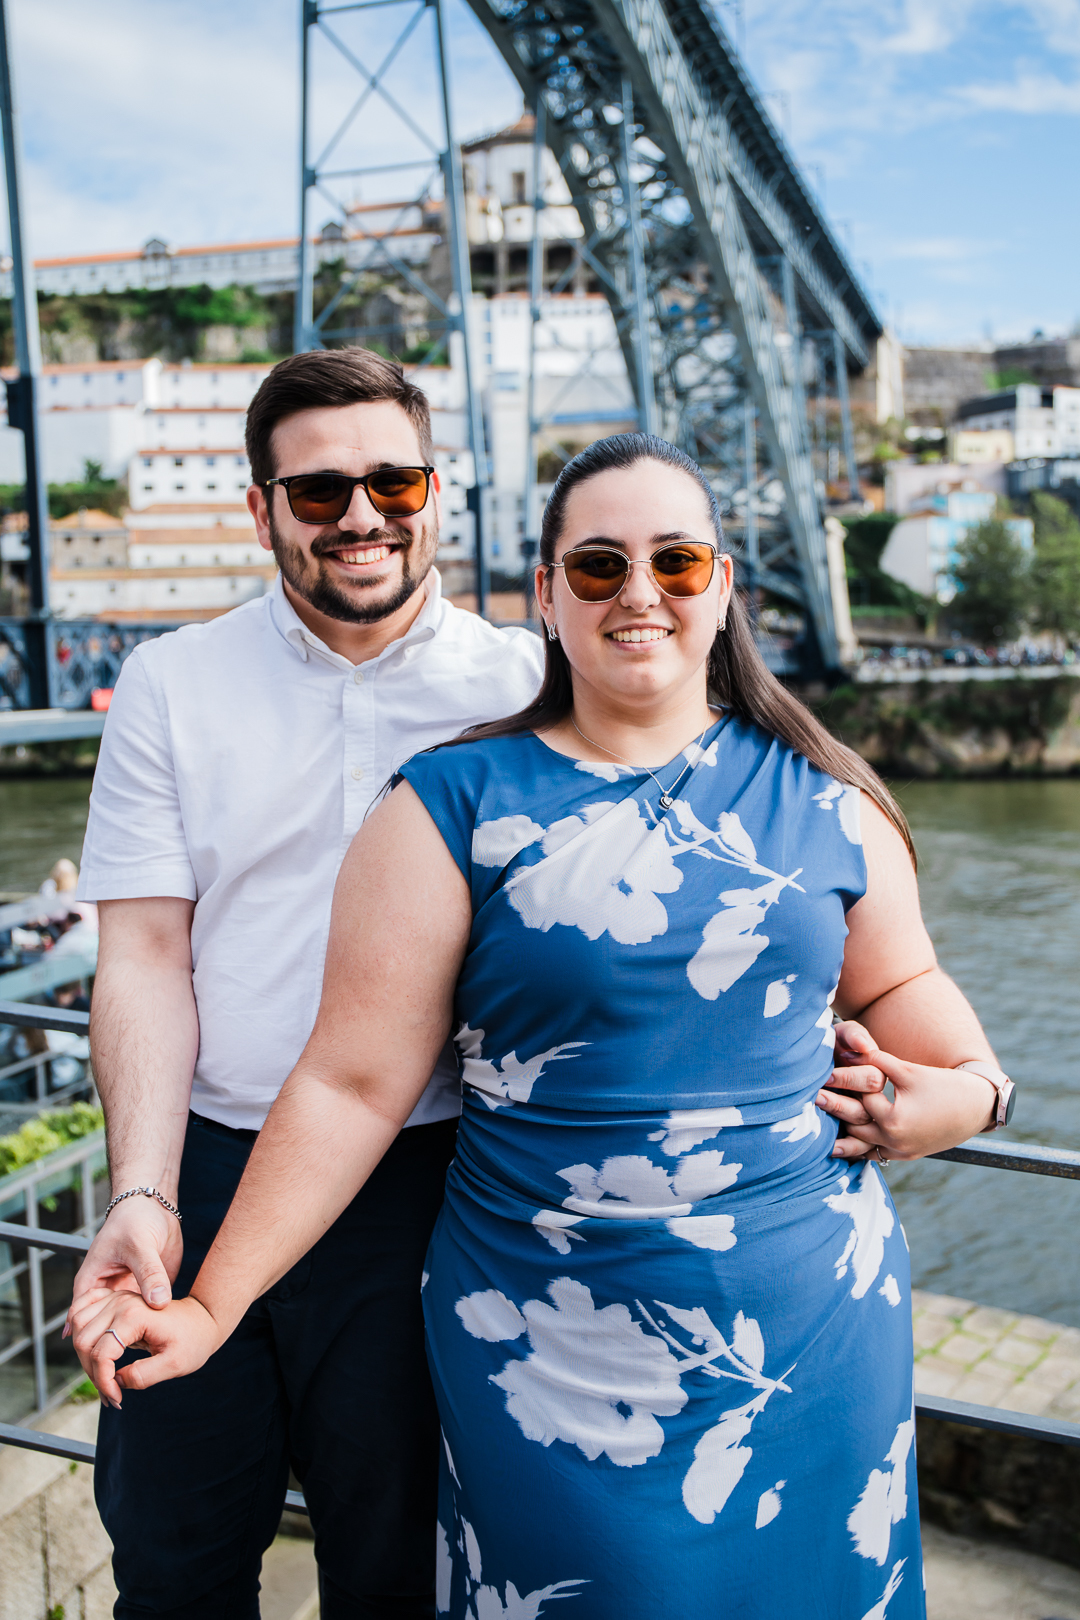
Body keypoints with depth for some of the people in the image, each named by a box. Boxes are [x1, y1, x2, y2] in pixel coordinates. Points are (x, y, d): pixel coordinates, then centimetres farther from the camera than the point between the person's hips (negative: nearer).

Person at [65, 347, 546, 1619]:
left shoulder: (522, 685, -1)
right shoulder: (170, 684, 2)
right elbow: (145, 954, -1)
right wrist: (142, 1194, -12)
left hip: (426, 1185, -1)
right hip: (205, 1166, 2)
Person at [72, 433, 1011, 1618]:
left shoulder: (822, 800, 3)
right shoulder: (455, 808, -5)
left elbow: (893, 984, 18)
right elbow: (351, 1084, -7)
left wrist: (968, 1089, -2)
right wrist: (211, 1305, -8)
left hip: (814, 1330, 3)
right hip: (555, 1350, -2)